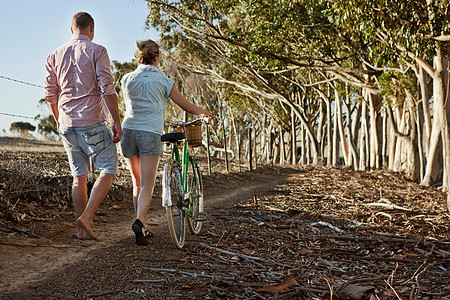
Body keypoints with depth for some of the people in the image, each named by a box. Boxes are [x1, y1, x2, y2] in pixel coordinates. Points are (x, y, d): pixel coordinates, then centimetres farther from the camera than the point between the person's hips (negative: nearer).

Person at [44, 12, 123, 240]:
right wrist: (117, 121, -9)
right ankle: (87, 216, -11)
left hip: (67, 125, 6)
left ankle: (82, 230, 11)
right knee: (108, 171, 3)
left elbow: (50, 94, 12)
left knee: (79, 176, 11)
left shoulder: (55, 55, 12)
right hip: (93, 122, -6)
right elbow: (107, 89, -12)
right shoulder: (96, 51, -4)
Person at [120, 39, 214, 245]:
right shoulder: (163, 81, 1)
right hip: (150, 134, -4)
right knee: (147, 185, -4)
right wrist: (204, 113, 28)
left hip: (128, 131, 4)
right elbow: (186, 106, 8)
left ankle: (142, 228, 21)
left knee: (137, 183, 17)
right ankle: (139, 221, -27)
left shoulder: (127, 79, 10)